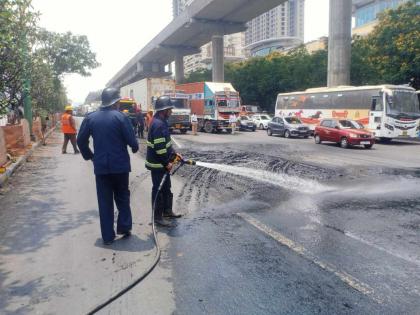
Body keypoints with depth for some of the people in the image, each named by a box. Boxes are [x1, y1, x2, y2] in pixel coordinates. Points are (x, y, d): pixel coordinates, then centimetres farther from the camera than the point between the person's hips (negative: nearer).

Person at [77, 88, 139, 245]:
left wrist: (89, 156, 16)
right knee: (122, 197, 18)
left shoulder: (90, 118, 2)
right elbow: (131, 140, -12)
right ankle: (124, 227, 19)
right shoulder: (120, 117, -9)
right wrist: (135, 148, 10)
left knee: (104, 201, 9)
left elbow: (81, 140, 2)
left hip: (100, 166, 2)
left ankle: (108, 236, 13)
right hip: (120, 164, -2)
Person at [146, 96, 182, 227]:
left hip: (163, 163, 10)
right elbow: (159, 147, -26)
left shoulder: (162, 122, 11)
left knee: (166, 188, 20)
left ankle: (167, 211, 34)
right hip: (158, 164, -10)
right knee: (158, 190, 0)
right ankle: (158, 217, 11)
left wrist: (174, 153, 14)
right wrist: (167, 163, -19)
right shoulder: (158, 124, -23)